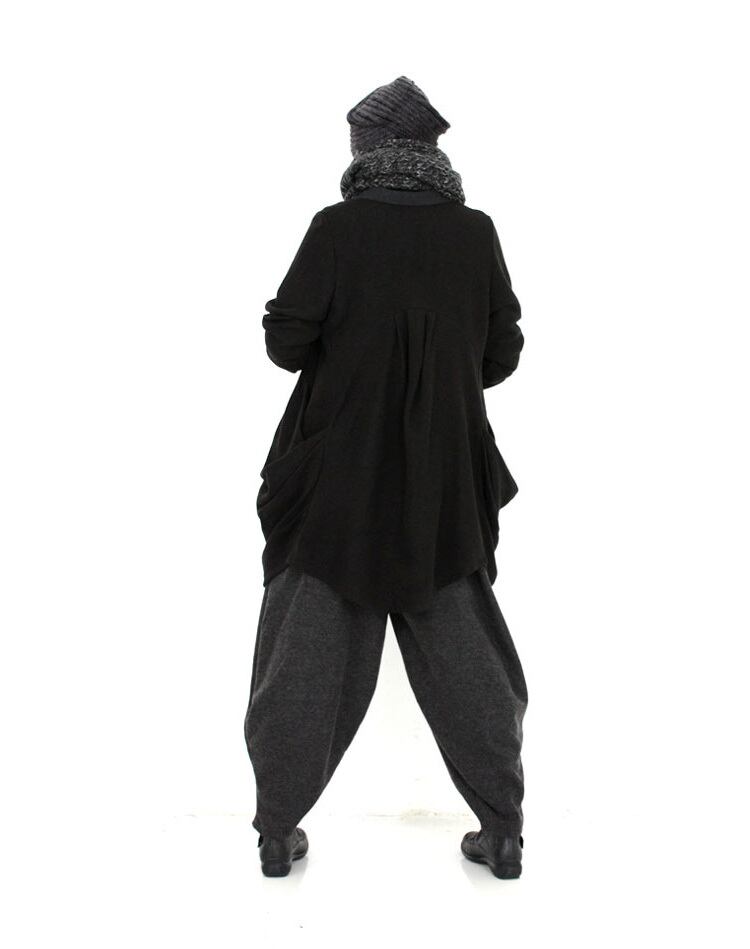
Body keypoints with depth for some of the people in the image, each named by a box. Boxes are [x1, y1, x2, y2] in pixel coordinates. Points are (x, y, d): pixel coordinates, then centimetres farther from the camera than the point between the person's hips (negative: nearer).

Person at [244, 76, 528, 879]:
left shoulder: (338, 227, -10)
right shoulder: (474, 233, -2)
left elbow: (286, 342, -10)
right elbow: (501, 354, 3)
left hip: (337, 477, -2)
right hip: (443, 482, 2)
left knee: (308, 653, 10)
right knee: (462, 654, 14)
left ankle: (278, 829, 19)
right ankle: (502, 829, 21)